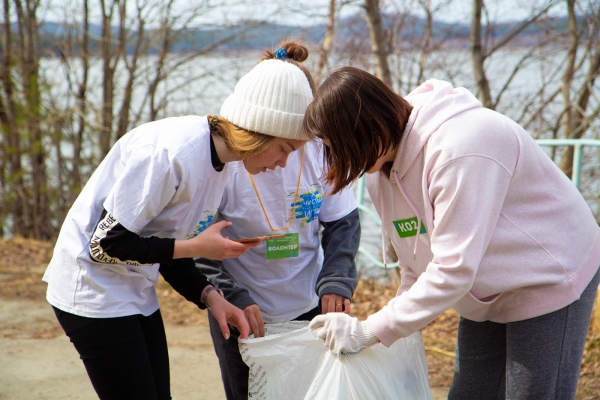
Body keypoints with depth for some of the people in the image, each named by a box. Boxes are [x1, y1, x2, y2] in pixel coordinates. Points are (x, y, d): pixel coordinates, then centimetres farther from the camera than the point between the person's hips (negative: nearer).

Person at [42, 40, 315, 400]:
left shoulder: (219, 159, 2)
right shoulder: (170, 153, -27)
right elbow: (106, 244, -24)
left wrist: (208, 296, -5)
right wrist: (195, 246, -20)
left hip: (138, 296, 9)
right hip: (95, 295, -9)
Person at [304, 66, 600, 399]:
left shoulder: (460, 147, -34)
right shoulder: (382, 162, -5)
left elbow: (453, 270, -34)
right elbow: (416, 259, 4)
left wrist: (368, 332, -30)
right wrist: (402, 325, -6)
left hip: (550, 280, -8)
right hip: (485, 294, 8)